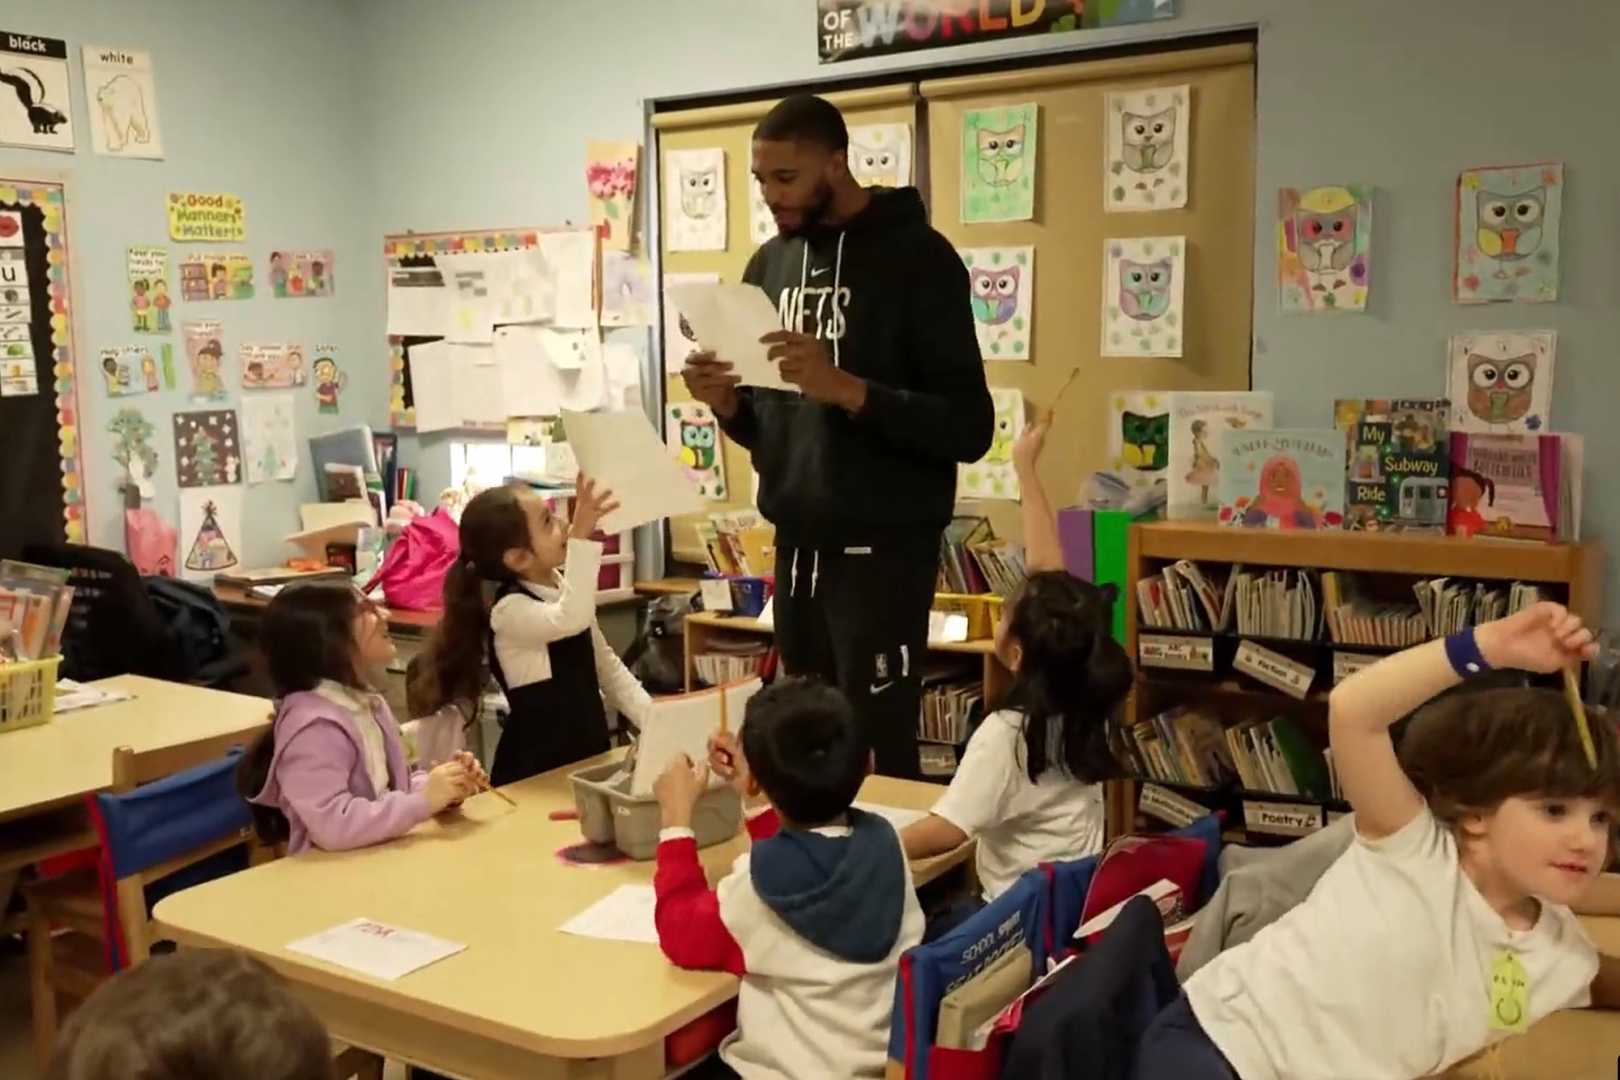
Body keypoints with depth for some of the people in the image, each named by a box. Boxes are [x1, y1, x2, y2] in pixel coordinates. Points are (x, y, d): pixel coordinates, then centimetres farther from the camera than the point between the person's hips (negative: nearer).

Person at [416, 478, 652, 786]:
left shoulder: (565, 587, 6)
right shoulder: (510, 609, -18)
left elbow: (607, 665, 13)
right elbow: (571, 620, -39)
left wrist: (658, 723, 4)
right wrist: (581, 536, -42)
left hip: (588, 755, 7)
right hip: (537, 772, -7)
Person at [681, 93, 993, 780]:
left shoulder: (916, 257, -7)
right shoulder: (770, 264, 11)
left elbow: (969, 428, -14)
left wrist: (847, 389, -25)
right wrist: (727, 404, -6)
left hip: (882, 549, -6)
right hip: (794, 546, 6)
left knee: (879, 755, -3)